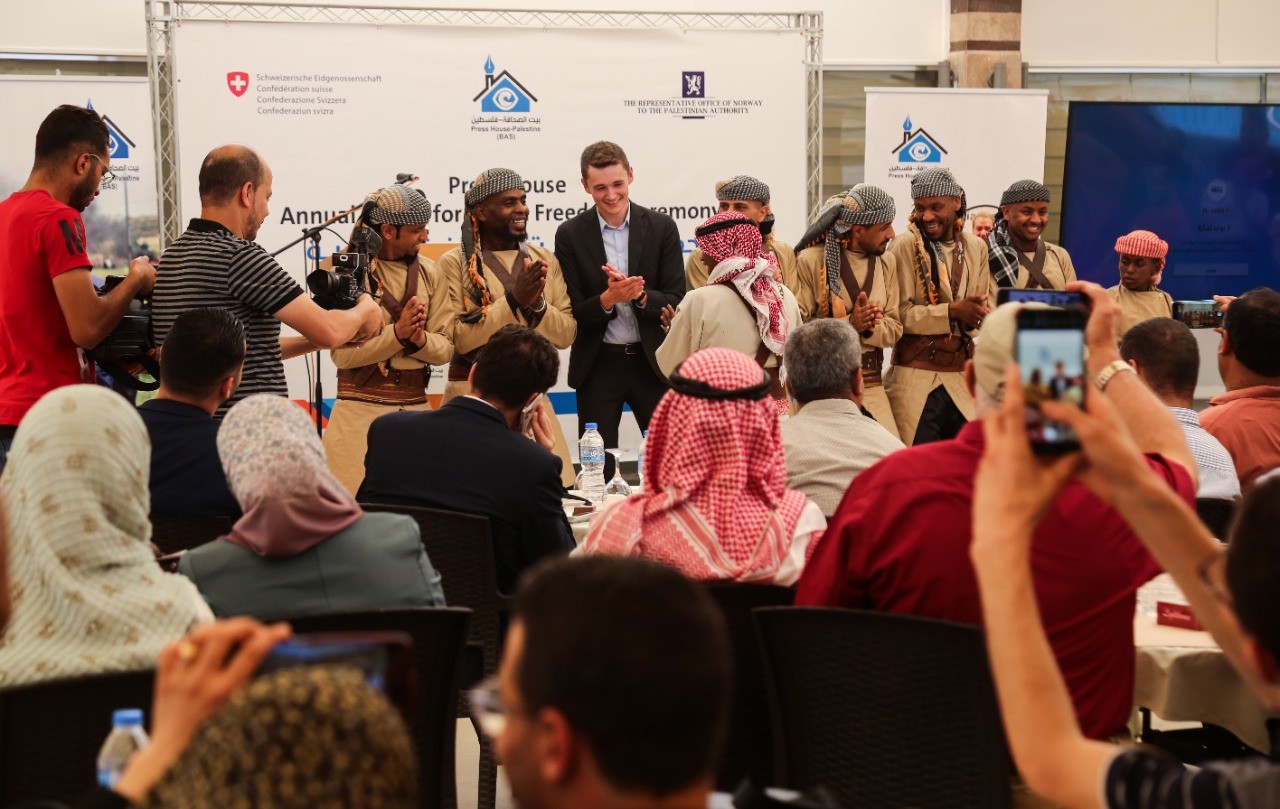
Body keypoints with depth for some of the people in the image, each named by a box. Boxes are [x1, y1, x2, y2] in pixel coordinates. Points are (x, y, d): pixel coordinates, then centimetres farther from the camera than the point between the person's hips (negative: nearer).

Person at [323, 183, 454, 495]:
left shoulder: (429, 272, 9)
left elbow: (445, 348, 5)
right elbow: (342, 353, -11)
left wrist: (420, 339, -16)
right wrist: (397, 333, -20)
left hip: (416, 406, 4)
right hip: (360, 409, -4)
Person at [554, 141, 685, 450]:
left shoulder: (661, 227, -1)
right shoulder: (570, 235, -3)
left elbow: (676, 302, -2)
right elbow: (572, 314, -4)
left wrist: (641, 295, -22)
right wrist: (608, 299, -24)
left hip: (651, 363, 1)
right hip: (597, 366, 0)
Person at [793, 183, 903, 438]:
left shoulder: (886, 262, 10)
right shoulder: (811, 261, -7)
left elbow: (894, 329, 7)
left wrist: (869, 327, -14)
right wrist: (849, 324, -21)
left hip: (871, 386, 4)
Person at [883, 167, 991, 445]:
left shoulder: (976, 248, 10)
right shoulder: (905, 246, -5)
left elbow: (981, 315, 10)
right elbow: (899, 315, -12)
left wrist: (973, 315, -13)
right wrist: (952, 312, -22)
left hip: (962, 377, 4)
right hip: (915, 377, -4)